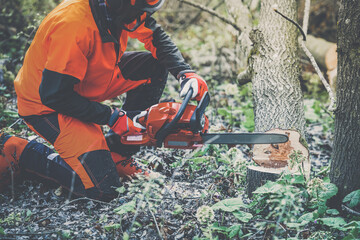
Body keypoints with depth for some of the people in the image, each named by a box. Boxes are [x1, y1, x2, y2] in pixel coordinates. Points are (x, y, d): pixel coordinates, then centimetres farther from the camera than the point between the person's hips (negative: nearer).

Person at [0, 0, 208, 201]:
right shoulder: (75, 25, -36)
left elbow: (155, 37, 6)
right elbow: (54, 95, -31)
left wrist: (185, 72, -8)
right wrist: (112, 118, -25)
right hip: (46, 105, -9)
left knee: (154, 67, 2)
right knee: (103, 187, -16)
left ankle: (118, 156, 5)